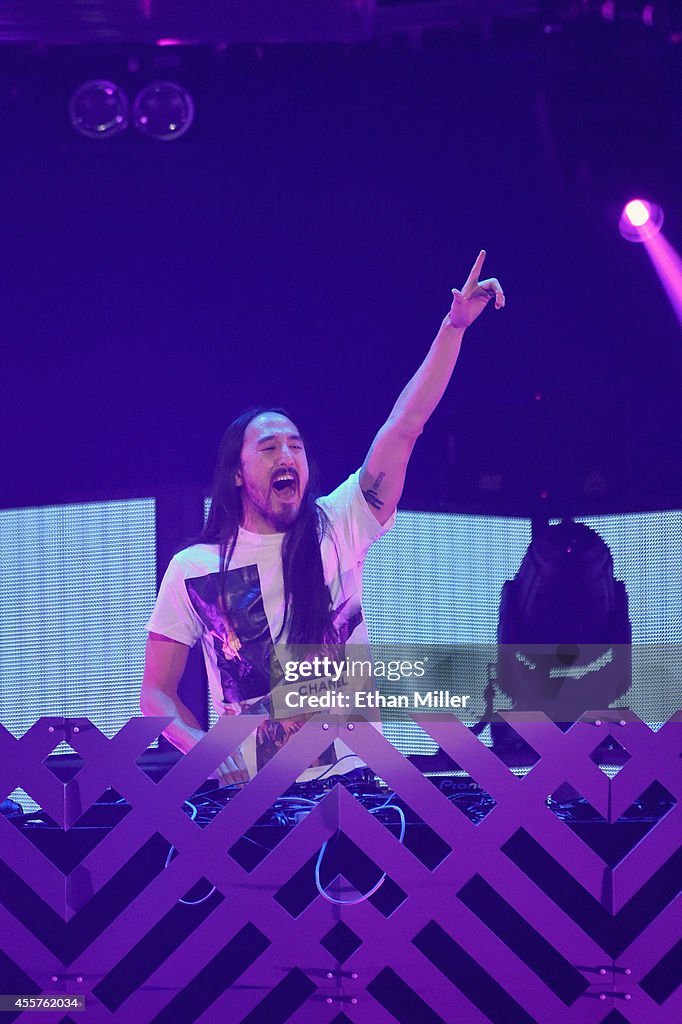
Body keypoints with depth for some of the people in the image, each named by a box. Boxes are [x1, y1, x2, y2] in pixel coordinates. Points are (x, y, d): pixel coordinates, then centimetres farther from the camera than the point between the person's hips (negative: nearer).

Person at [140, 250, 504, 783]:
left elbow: (405, 426, 0)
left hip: (355, 776, 1)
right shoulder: (192, 568, 6)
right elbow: (156, 693, 8)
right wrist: (203, 747, -12)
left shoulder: (336, 530, 8)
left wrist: (454, 325, -7)